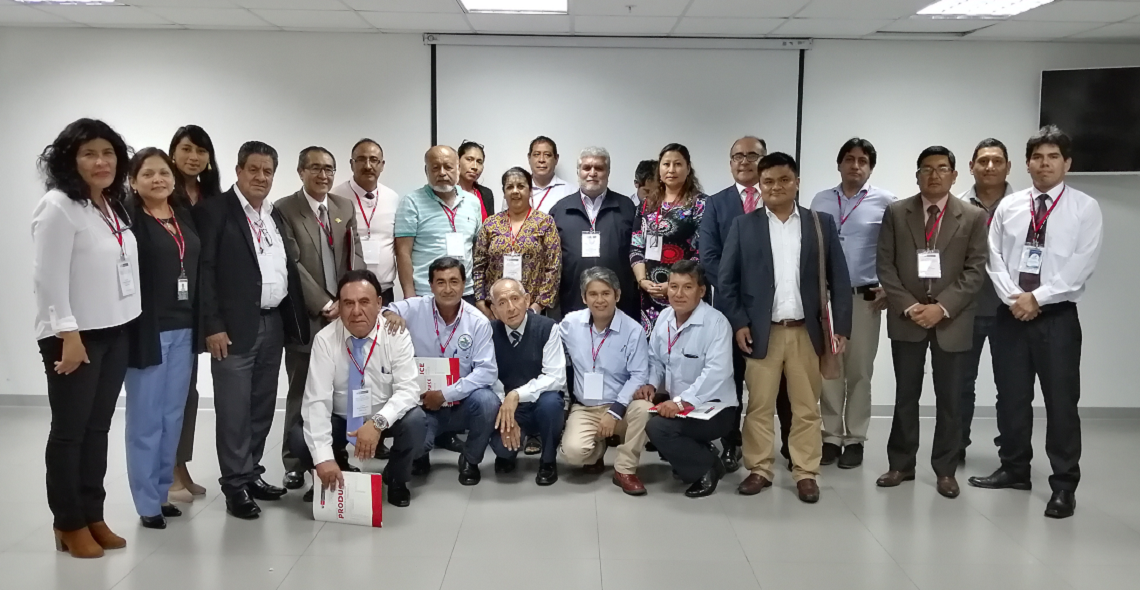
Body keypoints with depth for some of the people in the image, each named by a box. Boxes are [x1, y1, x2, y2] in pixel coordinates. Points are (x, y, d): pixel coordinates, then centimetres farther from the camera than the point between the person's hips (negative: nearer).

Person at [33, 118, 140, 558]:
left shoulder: (114, 208, 11)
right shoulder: (58, 207, -12)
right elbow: (49, 278, -17)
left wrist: (127, 323, 11)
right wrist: (68, 334, -19)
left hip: (115, 333, 7)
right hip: (75, 336, -7)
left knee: (98, 429, 12)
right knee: (69, 431, 4)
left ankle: (93, 516, 22)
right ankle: (69, 524, 15)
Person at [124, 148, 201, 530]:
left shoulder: (185, 217, 11)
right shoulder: (127, 219, -9)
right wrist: (128, 329, -18)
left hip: (183, 330, 6)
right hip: (147, 330, -6)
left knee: (173, 415, 14)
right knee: (146, 418, 4)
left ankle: (162, 492, 27)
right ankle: (147, 502, 15)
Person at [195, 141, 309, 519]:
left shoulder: (276, 215, 15)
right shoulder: (214, 210, -6)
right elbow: (204, 271, -11)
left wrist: (295, 319, 10)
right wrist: (212, 326, -16)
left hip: (274, 323, 7)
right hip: (235, 326, -6)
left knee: (263, 407, 13)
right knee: (235, 410, -1)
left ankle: (252, 473, 25)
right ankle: (236, 484, 9)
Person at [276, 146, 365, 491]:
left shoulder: (346, 207, 11)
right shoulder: (284, 209, -4)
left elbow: (356, 256, 7)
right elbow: (293, 264, -11)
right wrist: (325, 305, -14)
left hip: (345, 314, 4)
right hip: (306, 316, -4)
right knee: (301, 393, 5)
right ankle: (294, 463, 17)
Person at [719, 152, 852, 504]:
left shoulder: (822, 224, 6)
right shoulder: (743, 226, 3)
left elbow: (839, 279, 4)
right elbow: (727, 280, 2)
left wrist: (841, 327, -2)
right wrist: (737, 323, -6)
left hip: (807, 331, 1)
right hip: (761, 331, -1)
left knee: (807, 408, 8)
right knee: (759, 406, 5)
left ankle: (805, 473, 18)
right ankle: (759, 470, 17)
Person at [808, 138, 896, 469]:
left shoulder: (885, 202, 0)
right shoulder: (821, 201, 8)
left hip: (865, 297, -2)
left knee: (859, 371, 6)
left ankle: (855, 439, 14)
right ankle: (830, 437, 13)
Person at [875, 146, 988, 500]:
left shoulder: (974, 217, 2)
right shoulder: (896, 213, 3)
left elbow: (974, 272, -3)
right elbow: (885, 266, 0)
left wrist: (942, 307, -14)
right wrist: (908, 306, -11)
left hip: (952, 321, 0)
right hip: (906, 319, 1)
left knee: (949, 399, 6)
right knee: (905, 396, 8)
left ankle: (945, 470, 18)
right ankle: (901, 465, 19)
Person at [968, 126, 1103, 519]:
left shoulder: (1085, 208, -1)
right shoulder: (1008, 206, 8)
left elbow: (1081, 266, -9)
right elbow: (994, 257, 4)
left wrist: (1037, 297, -15)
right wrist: (1013, 298, -10)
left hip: (1057, 316, -3)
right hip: (1010, 314, 3)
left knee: (1061, 401, 0)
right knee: (1011, 397, 11)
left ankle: (1064, 485, 10)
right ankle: (1014, 469, 26)